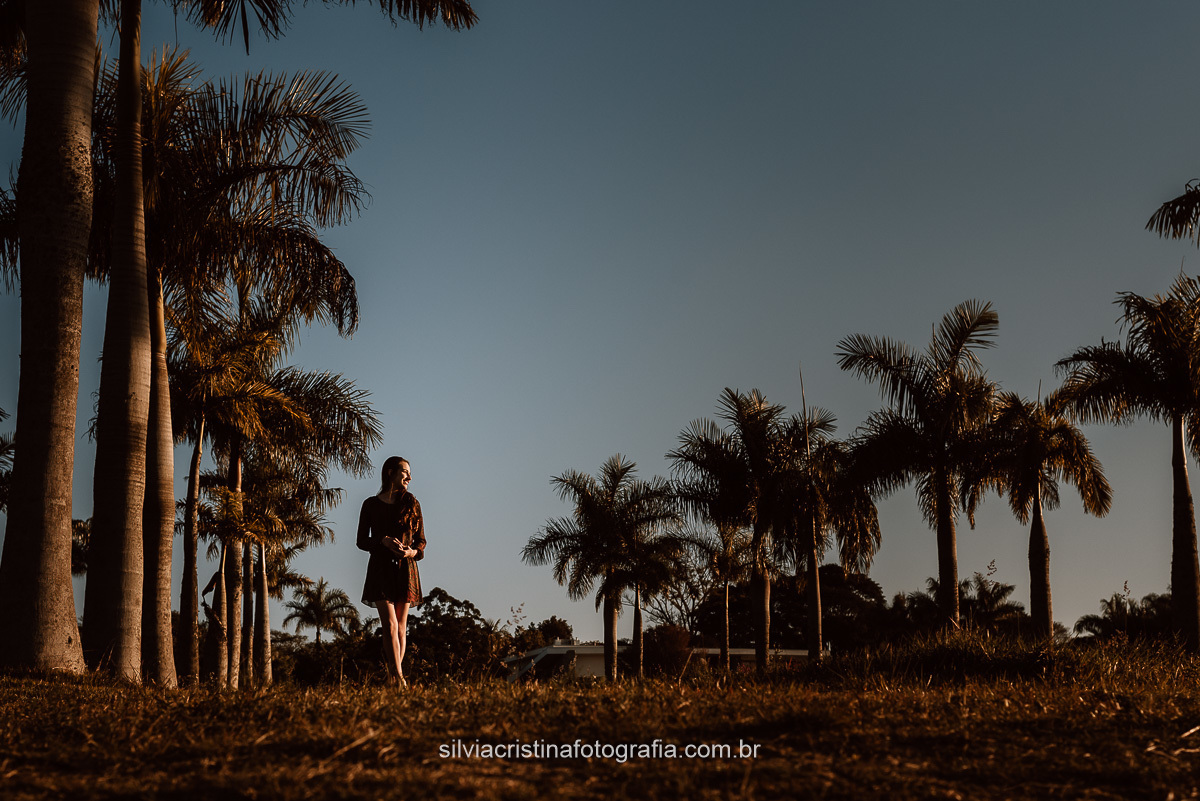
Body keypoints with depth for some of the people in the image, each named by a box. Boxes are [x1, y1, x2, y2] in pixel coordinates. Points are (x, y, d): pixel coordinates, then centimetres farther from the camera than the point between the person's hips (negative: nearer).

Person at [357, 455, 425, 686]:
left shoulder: (411, 504, 9)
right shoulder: (371, 505, 6)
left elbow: (421, 541, 9)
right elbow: (361, 541, 5)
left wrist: (412, 552, -13)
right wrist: (384, 541, -14)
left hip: (405, 568, 2)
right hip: (380, 568, -2)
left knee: (401, 626, 2)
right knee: (390, 624, -13)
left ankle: (394, 673, 9)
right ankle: (399, 678, -20)